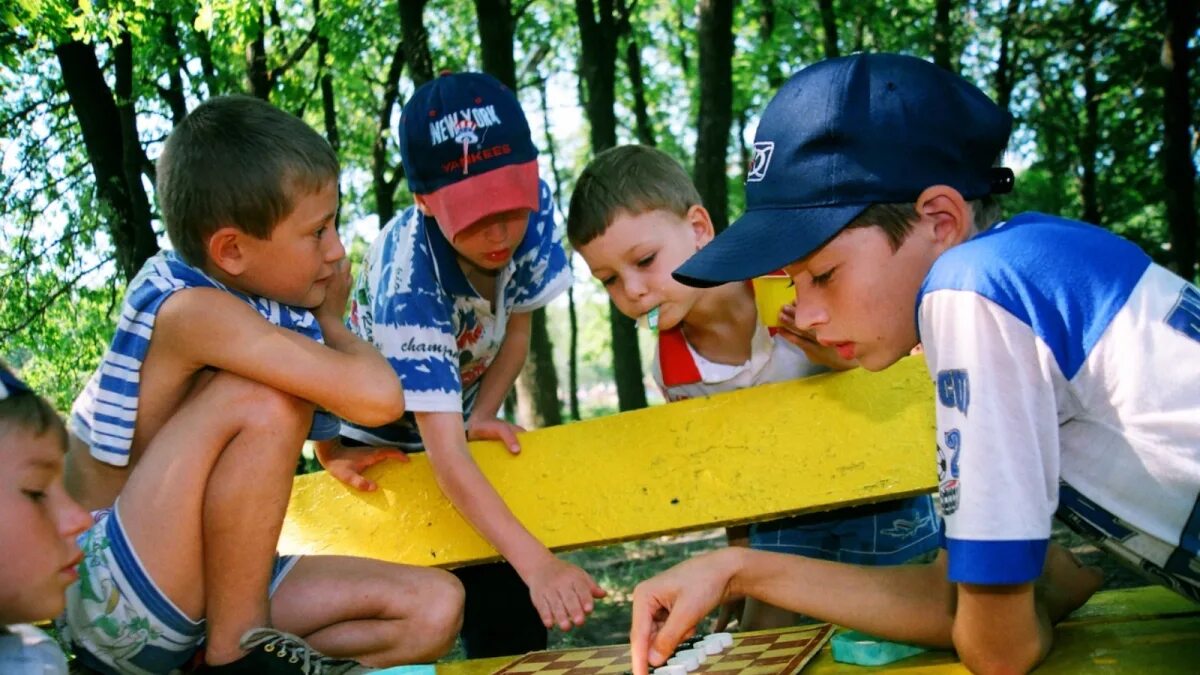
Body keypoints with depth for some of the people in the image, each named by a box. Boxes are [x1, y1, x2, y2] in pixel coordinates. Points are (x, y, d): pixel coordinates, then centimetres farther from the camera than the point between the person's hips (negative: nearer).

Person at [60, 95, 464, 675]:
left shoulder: (283, 314, -1)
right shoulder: (195, 311, -24)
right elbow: (378, 398, -30)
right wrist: (330, 322, -12)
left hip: (203, 594, 7)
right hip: (106, 600, -7)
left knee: (434, 606, -3)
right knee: (262, 401, -28)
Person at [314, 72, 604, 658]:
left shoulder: (532, 205, -23)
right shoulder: (408, 281, -38)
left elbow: (515, 332, -7)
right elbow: (444, 455, -42)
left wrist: (481, 415, -22)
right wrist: (538, 564, -51)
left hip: (456, 418, 4)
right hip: (378, 439, -4)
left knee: (510, 612, -3)